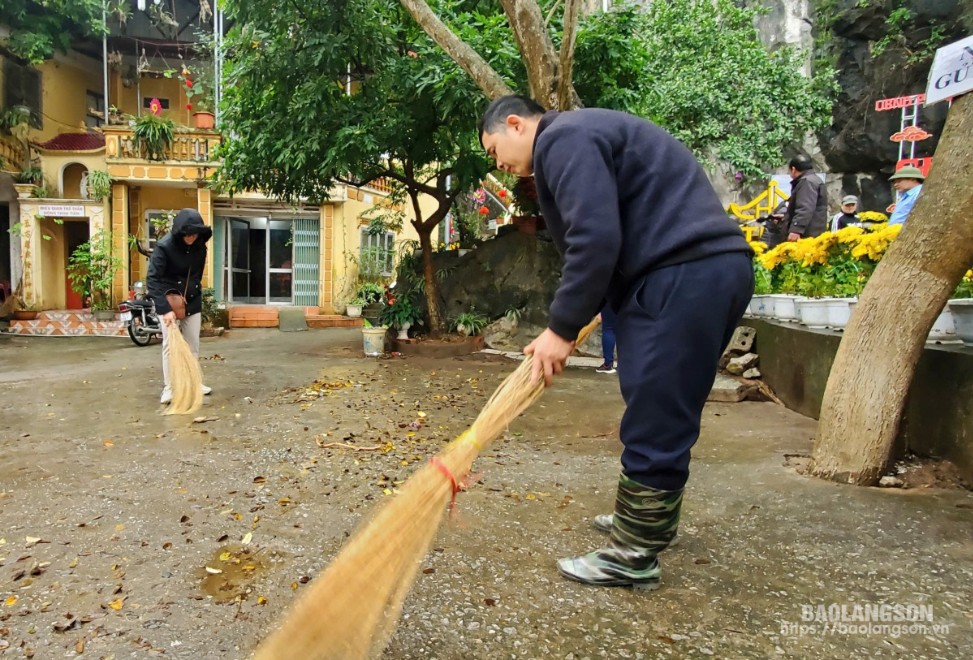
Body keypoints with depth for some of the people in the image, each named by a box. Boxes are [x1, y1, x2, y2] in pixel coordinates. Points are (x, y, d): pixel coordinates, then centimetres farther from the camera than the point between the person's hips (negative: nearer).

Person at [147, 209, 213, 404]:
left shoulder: (200, 245, -6)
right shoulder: (164, 246, -22)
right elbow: (153, 279, -25)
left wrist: (195, 291, 11)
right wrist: (165, 309, -32)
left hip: (192, 300, 5)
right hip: (169, 300, -5)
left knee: (193, 343, 10)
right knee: (170, 344, -4)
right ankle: (168, 388, 3)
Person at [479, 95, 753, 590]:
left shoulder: (563, 139, -6)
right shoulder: (579, 138, 26)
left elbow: (595, 240, -19)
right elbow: (607, 237, 21)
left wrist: (562, 329, -12)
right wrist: (568, 325, 14)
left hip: (687, 275, -11)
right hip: (711, 268, 11)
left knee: (654, 420, -5)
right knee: (664, 413, 19)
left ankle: (633, 556, 7)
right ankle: (648, 518, 35)